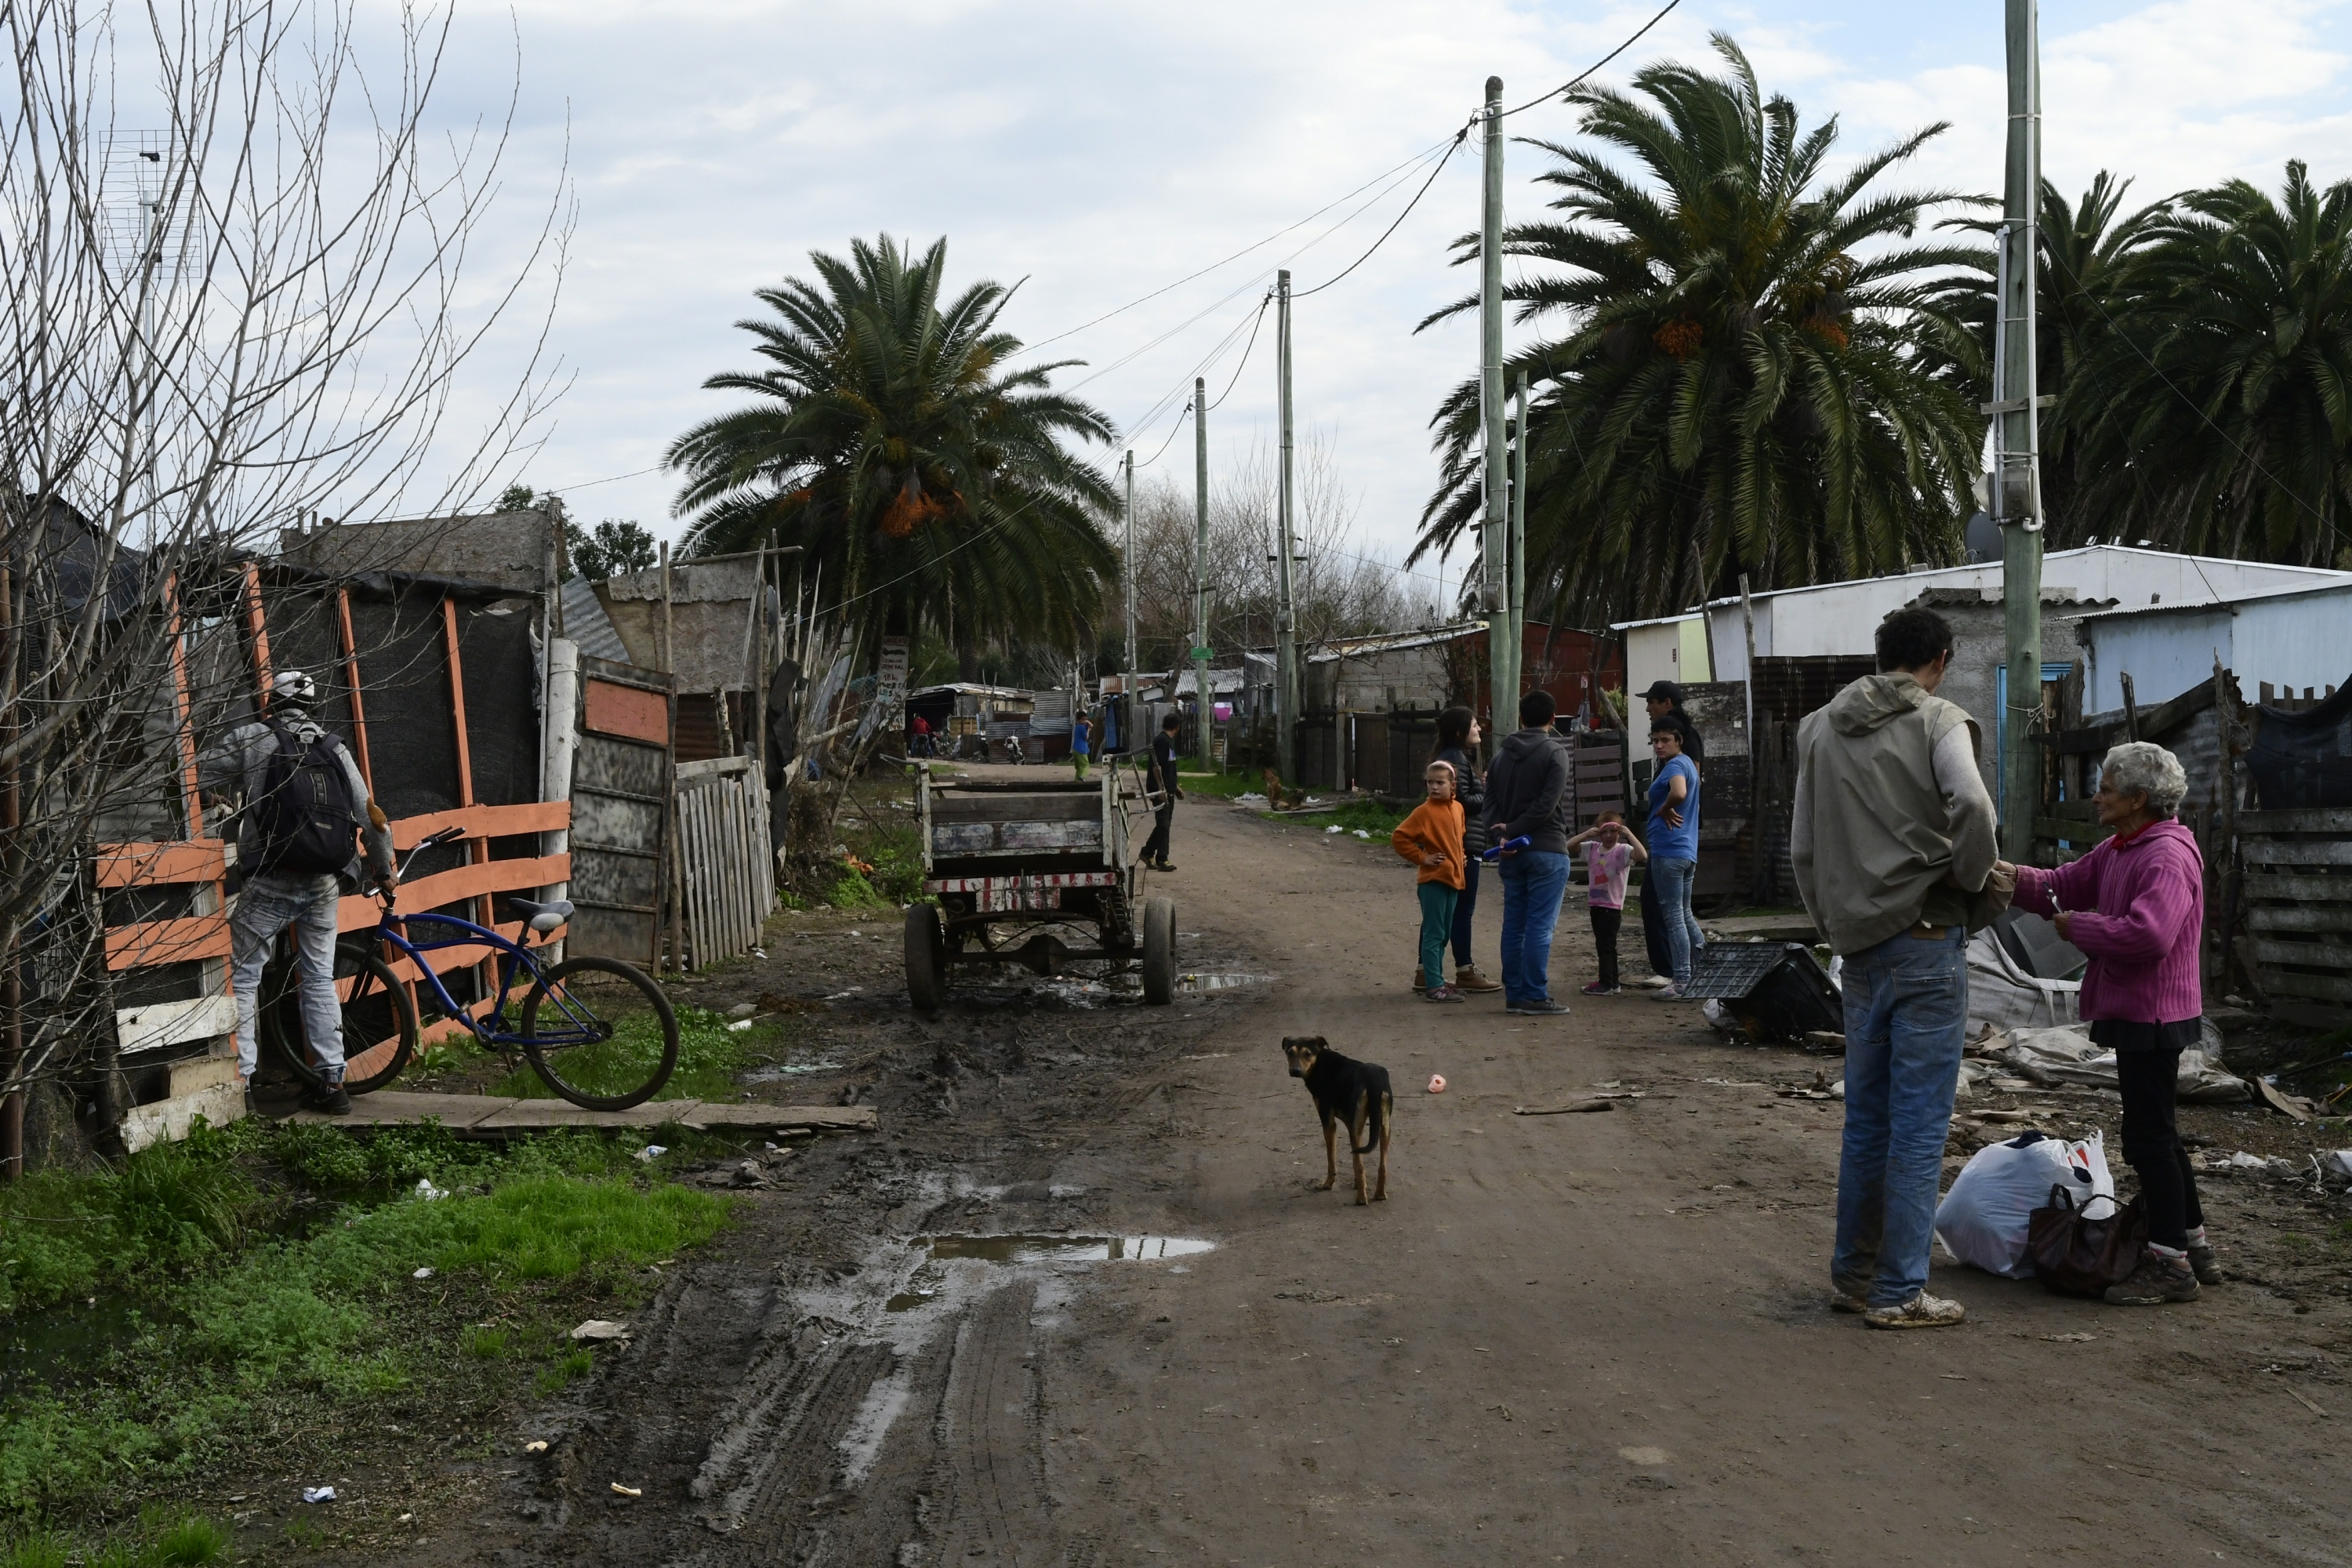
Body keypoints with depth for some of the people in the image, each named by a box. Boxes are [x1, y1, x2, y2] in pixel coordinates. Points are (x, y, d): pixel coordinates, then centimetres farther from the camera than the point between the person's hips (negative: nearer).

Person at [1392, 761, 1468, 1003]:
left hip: (1453, 879, 7)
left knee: (1443, 935, 15)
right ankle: (1434, 987, -6)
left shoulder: (1457, 809, 8)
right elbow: (1399, 838, -12)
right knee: (1434, 935, -7)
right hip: (1433, 880, -7)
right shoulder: (1424, 812, -11)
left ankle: (1438, 980, 25)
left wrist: (1459, 860, 15)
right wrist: (1422, 857, -13)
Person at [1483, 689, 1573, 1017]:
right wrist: (1513, 831, -8)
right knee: (1540, 926, -5)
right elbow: (1547, 804, -15)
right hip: (1546, 851, -6)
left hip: (1511, 853, 6)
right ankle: (1535, 997, -6)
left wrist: (1500, 837, -7)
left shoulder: (1502, 754, 12)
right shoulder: (1554, 753, -7)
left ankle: (1513, 994, 12)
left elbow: (1491, 802, 4)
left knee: (1514, 924, 10)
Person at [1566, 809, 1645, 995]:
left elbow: (1643, 855, -27)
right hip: (1595, 904, 7)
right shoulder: (1592, 848, 7)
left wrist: (1629, 834, -24)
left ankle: (1606, 984, -1)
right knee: (1604, 945, 14)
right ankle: (1612, 982, 23)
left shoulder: (1622, 850, -10)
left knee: (1605, 945, -6)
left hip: (1612, 906, -7)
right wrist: (1586, 834, -9)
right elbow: (1568, 846, 3)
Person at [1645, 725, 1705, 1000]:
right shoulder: (1689, 764, 19)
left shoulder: (1675, 765, -12)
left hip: (1668, 851, -10)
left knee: (1673, 917, -6)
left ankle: (1681, 983, -4)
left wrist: (1664, 810, -15)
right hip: (1687, 850, 10)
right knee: (1684, 914, 17)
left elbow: (1679, 793, -34)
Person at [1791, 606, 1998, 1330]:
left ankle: (1853, 1274, 21)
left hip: (1857, 944, 6)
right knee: (1919, 1121, -1)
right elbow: (1971, 805, -23)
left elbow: (1802, 846, 12)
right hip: (1925, 938, -6)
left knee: (1866, 1115, 15)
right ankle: (1899, 1290, 2)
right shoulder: (1937, 719, -5)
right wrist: (1972, 876, -7)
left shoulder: (1819, 728, 12)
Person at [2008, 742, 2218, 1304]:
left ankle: (2169, 1265, 2)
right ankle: (2194, 1247, 27)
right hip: (2132, 1012, 10)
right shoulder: (2117, 852, 12)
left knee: (2148, 1136, -5)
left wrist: (2077, 926, -20)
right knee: (2156, 1133, 17)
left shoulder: (2168, 857, -20)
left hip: (2153, 1015, -10)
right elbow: (2062, 887, 15)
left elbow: (2148, 935, -33)